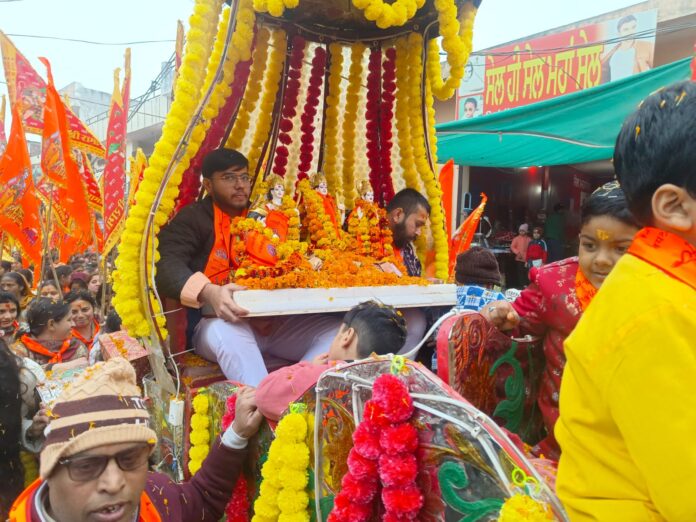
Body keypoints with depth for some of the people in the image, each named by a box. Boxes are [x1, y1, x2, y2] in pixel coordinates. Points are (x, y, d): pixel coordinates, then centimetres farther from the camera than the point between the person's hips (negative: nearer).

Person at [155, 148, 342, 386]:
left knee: (337, 328, -18)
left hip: (275, 322, 5)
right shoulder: (193, 219, 7)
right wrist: (208, 292, -31)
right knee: (227, 331, -39)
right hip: (219, 322, -4)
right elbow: (167, 264, -11)